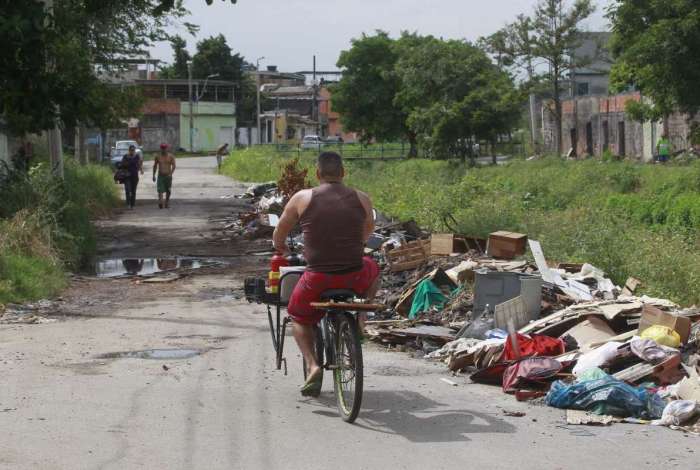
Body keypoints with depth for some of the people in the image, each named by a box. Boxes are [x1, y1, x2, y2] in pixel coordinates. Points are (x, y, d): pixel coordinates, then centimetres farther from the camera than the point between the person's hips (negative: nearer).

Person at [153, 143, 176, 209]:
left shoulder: (170, 156, 0)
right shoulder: (158, 156, 4)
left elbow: (174, 165, -4)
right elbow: (155, 166, 13)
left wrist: (171, 173, -18)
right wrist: (154, 175, 11)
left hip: (168, 176, 0)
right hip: (160, 176, 0)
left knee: (168, 191, 11)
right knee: (160, 190, -16)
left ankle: (167, 203, 29)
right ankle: (161, 203, -32)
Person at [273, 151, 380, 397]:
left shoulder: (302, 198, -1)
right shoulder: (361, 199, 4)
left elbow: (278, 238, 11)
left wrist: (281, 248, 35)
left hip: (317, 280, -1)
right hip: (355, 278, 1)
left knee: (298, 318, 25)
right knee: (372, 269, 35)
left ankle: (312, 366, 3)